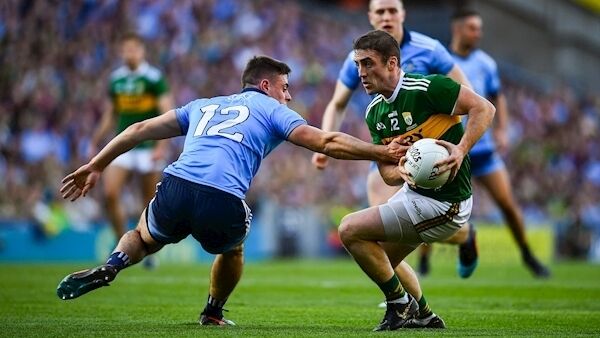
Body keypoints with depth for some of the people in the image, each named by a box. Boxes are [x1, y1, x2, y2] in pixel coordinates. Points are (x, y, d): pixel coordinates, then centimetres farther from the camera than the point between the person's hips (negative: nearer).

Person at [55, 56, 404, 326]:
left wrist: (95, 166, 34)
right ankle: (213, 314, 38)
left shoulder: (205, 105, 31)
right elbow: (327, 142, 10)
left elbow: (141, 129, 30)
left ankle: (109, 268, 1)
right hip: (223, 203, -2)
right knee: (232, 250, 33)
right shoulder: (272, 111, 20)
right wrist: (383, 153, 16)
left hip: (176, 188, 2)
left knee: (143, 238, 30)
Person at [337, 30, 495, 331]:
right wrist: (402, 172, -21)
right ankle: (422, 316, 35)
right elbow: (387, 172, 2)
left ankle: (401, 305, 2)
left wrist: (460, 150, -33)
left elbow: (484, 108, -21)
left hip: (442, 204, -9)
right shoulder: (374, 112, 4)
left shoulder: (425, 88, -21)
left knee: (350, 230, -11)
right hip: (413, 193, 9)